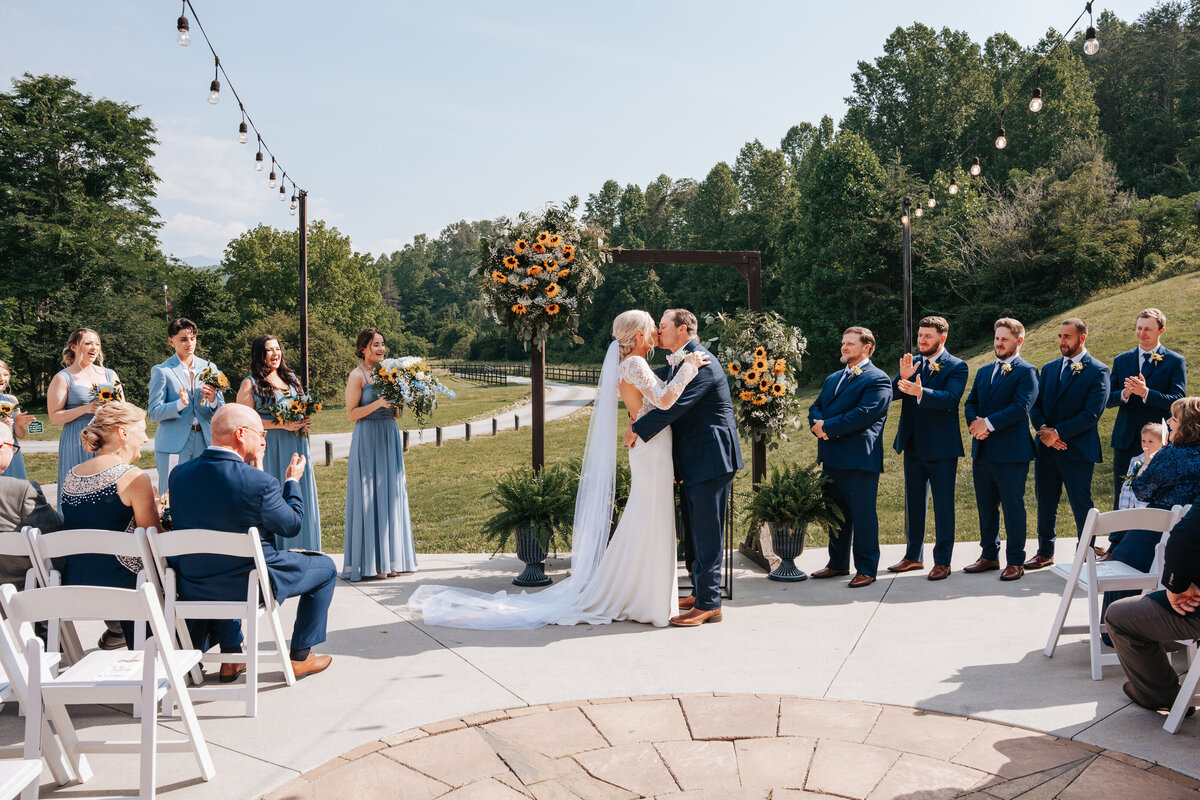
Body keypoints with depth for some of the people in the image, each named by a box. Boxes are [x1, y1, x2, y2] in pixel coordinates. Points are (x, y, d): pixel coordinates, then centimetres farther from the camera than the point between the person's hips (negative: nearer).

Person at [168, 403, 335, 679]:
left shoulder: (178, 474, -6)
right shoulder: (260, 483, -25)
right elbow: (292, 526, -10)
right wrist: (292, 481, 5)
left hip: (193, 589, 6)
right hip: (251, 587, -6)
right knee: (325, 567, 17)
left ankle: (231, 657, 40)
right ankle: (301, 656, 24)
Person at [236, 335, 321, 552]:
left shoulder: (291, 378, 16)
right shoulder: (251, 384, -1)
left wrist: (306, 422, 2)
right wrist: (282, 424, -17)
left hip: (296, 447, 5)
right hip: (269, 450, -5)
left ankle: (300, 556, 10)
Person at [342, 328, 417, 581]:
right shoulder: (357, 376, -6)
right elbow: (352, 413, -11)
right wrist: (378, 403, -20)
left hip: (389, 437, 7)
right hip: (368, 439, -7)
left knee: (390, 495, 7)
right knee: (370, 498, -3)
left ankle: (390, 559, 14)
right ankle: (370, 563, 3)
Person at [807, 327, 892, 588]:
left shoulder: (877, 380, -6)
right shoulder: (832, 379, 20)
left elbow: (863, 414, -18)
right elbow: (815, 408, 14)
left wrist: (828, 426, -15)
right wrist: (818, 424, -9)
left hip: (860, 458, -8)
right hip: (831, 457, 8)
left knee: (863, 514, -2)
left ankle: (866, 568, 8)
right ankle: (838, 563, 27)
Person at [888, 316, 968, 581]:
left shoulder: (956, 366, -6)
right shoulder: (911, 363, 9)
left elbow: (950, 398, -23)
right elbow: (892, 393, -2)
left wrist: (920, 392, -39)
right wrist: (903, 378, -22)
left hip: (941, 447, -6)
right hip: (912, 444, 6)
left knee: (943, 505, 2)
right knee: (913, 502, 15)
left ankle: (942, 561, 10)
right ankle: (914, 556, 27)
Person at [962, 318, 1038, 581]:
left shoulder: (1026, 372, -4)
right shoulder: (984, 371, 17)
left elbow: (1021, 407, -17)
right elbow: (970, 403, 13)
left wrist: (988, 423, -17)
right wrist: (974, 422, -7)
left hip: (1011, 451, -7)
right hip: (982, 451, 7)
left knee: (1013, 507, 0)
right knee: (986, 506, 14)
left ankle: (1015, 561, 10)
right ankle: (989, 555, 25)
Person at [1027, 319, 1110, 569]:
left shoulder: (1097, 371, -4)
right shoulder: (1049, 369, 13)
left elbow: (1091, 413, -13)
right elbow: (1035, 405, 9)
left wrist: (1058, 432, -16)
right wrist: (1044, 430, -9)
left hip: (1078, 449, -5)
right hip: (1046, 448, 6)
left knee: (1081, 506, 0)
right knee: (1045, 503, 13)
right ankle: (1045, 552, 25)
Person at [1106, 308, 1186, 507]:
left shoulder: (1175, 362, 1)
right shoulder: (1121, 360, 11)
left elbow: (1178, 401, -9)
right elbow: (1109, 399, 7)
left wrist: (1146, 393, -23)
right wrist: (1124, 394, -15)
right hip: (1125, 440, 3)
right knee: (1121, 500, 7)